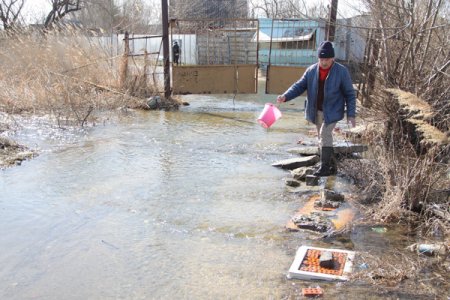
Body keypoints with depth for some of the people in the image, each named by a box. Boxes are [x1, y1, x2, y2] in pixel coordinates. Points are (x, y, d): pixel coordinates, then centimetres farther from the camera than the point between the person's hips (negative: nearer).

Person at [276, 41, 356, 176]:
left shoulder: (341, 72, -11)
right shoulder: (311, 70, -2)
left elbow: (350, 94, -7)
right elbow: (300, 86, -2)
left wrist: (351, 114, -12)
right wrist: (285, 96, -19)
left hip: (332, 110, -5)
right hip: (316, 111, 5)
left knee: (325, 134, -19)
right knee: (323, 137, 12)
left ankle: (324, 167, -12)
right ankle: (332, 166, 25)